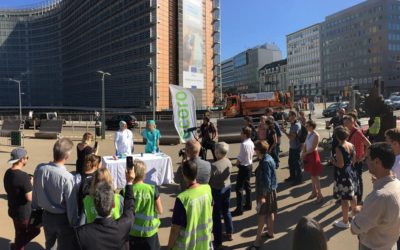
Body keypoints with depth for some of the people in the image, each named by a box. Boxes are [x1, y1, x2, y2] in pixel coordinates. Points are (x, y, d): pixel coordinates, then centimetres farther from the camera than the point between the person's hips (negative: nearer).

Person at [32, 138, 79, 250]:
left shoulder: (39, 169, -15)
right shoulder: (67, 177, -31)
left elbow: (35, 193, 1)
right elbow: (71, 205, -22)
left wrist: (35, 208, 19)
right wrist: (74, 224, -7)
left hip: (46, 216, 5)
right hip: (63, 219, -5)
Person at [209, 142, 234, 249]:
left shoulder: (214, 165, -28)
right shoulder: (229, 162, -6)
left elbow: (208, 179, -18)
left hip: (216, 191, -7)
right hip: (227, 188, 7)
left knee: (216, 216, 5)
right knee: (226, 211, 24)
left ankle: (218, 242, 16)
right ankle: (229, 233, 41)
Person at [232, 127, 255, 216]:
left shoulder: (243, 144, -24)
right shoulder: (251, 143, 5)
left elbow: (240, 158, -22)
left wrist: (237, 163, -3)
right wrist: (241, 161, 6)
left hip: (244, 167, -9)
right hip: (250, 165, 10)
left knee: (239, 188, -3)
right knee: (247, 186, 20)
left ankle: (239, 209, 1)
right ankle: (248, 205, 31)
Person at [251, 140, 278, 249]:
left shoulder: (266, 162, -25)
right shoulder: (267, 158, 4)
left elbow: (267, 181, -25)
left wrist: (263, 196, -23)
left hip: (266, 191, -9)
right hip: (270, 190, 9)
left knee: (262, 215, -1)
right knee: (270, 212, 21)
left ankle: (258, 239, 8)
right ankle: (270, 232, 36)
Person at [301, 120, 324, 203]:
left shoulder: (316, 135, -18)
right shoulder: (309, 134, 6)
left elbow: (313, 148, -20)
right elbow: (305, 144, 9)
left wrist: (305, 153, -14)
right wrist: (303, 153, -1)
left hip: (313, 155, -8)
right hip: (308, 155, 8)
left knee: (315, 176, -1)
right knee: (312, 175, 16)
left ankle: (319, 194, 9)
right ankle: (314, 192, 28)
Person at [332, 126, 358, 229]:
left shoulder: (339, 148, -22)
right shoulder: (351, 145, 1)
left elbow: (340, 165, -23)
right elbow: (354, 160, 8)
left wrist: (333, 162, -5)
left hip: (343, 175, -8)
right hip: (351, 172, 8)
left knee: (344, 199, 3)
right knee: (352, 195, 25)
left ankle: (345, 221, 13)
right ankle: (354, 213, 44)